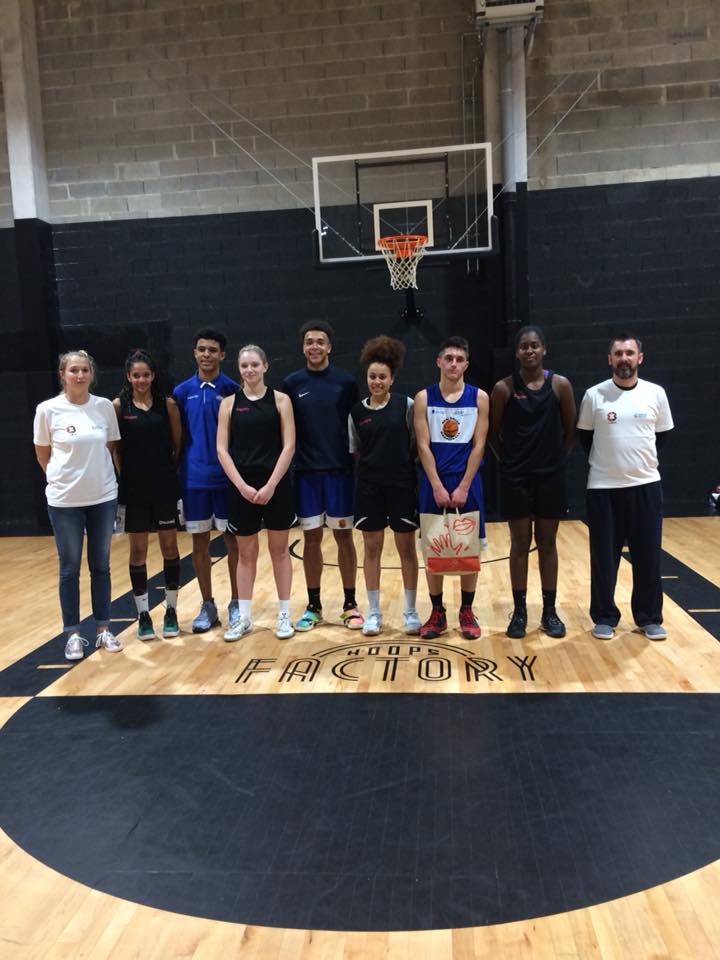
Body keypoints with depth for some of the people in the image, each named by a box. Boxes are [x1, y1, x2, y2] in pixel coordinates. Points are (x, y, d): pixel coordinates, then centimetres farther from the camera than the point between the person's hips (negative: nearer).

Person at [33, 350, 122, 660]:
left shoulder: (105, 407, -2)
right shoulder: (47, 410, -8)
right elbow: (43, 455, 4)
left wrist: (97, 474, 8)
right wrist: (64, 477, 8)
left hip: (103, 497, 2)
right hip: (64, 500, -2)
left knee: (101, 566, 11)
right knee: (69, 568, 7)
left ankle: (103, 629, 23)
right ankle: (73, 634, 19)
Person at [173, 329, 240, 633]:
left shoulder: (231, 389, -1)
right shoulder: (182, 391, 5)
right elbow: (177, 437, 9)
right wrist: (177, 469, 3)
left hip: (226, 477, -2)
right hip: (194, 479, 2)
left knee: (232, 540, 5)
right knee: (200, 542, 8)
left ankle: (235, 603, 18)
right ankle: (207, 606, 21)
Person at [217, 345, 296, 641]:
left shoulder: (280, 399, 1)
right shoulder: (229, 403, 5)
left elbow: (289, 446, -5)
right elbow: (222, 450, 0)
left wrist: (271, 485, -13)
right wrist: (242, 485, -11)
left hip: (276, 485, -1)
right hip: (242, 487, 1)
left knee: (279, 550, 7)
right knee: (246, 553, 10)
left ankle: (284, 615, 18)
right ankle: (243, 617, 21)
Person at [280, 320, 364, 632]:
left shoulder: (346, 382, 0)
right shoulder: (291, 383, 3)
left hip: (339, 470, -1)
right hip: (306, 472, 1)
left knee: (344, 536, 5)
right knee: (311, 538, 7)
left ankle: (350, 604, 17)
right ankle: (313, 606, 19)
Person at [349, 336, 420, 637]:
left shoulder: (406, 405, -3)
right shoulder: (356, 412, 3)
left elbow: (416, 444, 1)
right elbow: (355, 452, 11)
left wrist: (404, 466, -5)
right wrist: (372, 466, 2)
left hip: (402, 485, -2)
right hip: (369, 487, 2)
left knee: (406, 547, 6)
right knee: (372, 547, 8)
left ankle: (410, 612, 20)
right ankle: (373, 612, 20)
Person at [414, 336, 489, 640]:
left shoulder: (479, 397, 1)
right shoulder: (424, 398, 0)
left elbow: (478, 445, -3)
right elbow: (423, 446, -4)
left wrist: (463, 487, -10)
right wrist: (438, 486, -12)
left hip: (467, 482, 0)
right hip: (433, 483, 0)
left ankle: (467, 612, 19)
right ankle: (437, 612, 18)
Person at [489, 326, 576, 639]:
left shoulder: (560, 384, -1)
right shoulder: (503, 388, -4)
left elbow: (570, 430, 6)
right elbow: (494, 433, 4)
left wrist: (558, 459, 5)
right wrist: (509, 460, 5)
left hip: (550, 475, 1)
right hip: (516, 477, -1)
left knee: (547, 543, 9)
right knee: (520, 544, 6)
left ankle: (549, 611, 20)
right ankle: (519, 611, 16)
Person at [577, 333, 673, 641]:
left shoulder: (656, 394, 1)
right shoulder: (594, 396, -3)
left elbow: (661, 435, 12)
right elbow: (584, 437, 7)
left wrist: (640, 461, 10)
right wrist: (607, 462, 7)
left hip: (646, 485, 1)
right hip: (603, 487, -1)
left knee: (648, 556, 7)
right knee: (604, 558, 5)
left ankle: (650, 618, 22)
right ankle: (604, 617, 20)